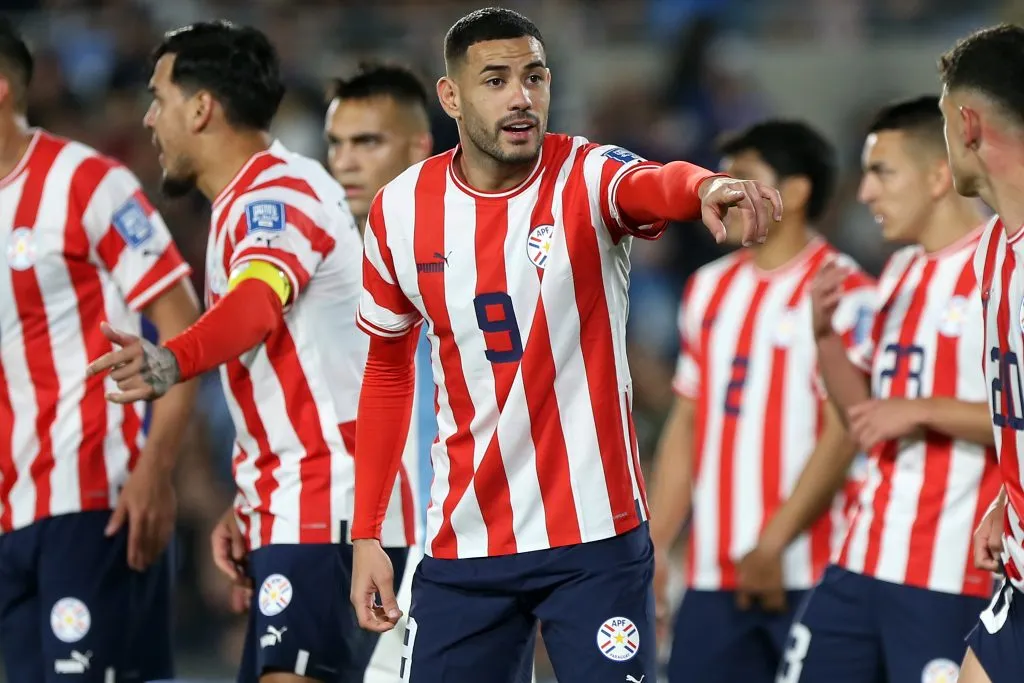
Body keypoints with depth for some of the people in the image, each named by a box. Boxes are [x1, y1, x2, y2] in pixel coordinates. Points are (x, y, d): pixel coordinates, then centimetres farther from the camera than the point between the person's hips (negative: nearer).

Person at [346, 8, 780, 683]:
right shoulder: (400, 211, 1)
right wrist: (366, 533, 10)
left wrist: (708, 186, -58)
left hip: (596, 536, -3)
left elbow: (657, 184, -34)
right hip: (463, 547, 3)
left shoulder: (586, 179, -9)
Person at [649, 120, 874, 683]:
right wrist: (653, 546, 13)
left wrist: (773, 544, -16)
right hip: (713, 578, 7)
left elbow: (843, 434, -13)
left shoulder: (843, 293, -7)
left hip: (807, 574, -7)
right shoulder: (711, 288, 16)